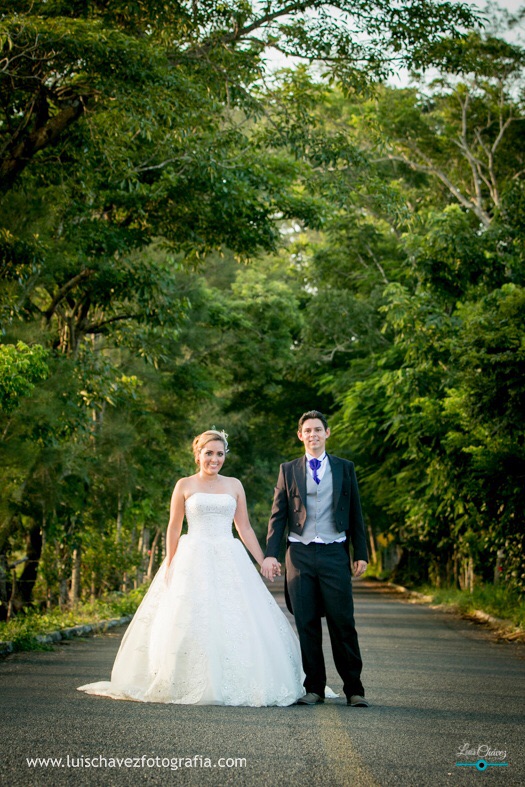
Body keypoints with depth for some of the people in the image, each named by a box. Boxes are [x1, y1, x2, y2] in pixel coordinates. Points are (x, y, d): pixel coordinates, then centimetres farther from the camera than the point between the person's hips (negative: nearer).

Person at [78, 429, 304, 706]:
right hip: (194, 559, -2)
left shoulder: (234, 485, 12)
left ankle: (236, 685, 7)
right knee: (191, 623, -6)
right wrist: (169, 567, -3)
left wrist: (263, 562, 4)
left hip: (229, 560, 2)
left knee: (237, 624, -4)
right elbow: (173, 529, 4)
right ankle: (189, 686, 5)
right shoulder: (184, 486, 5)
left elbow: (245, 528, 11)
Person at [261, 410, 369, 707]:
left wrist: (361, 554, 4)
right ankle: (314, 688, 12)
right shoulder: (288, 470, 10)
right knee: (306, 625, 3)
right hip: (300, 554, 1)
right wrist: (270, 554, -1)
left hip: (334, 553, -1)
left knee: (343, 623, -2)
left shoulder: (345, 468, 10)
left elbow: (355, 513, 10)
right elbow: (278, 515, 8)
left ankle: (354, 688, 6)